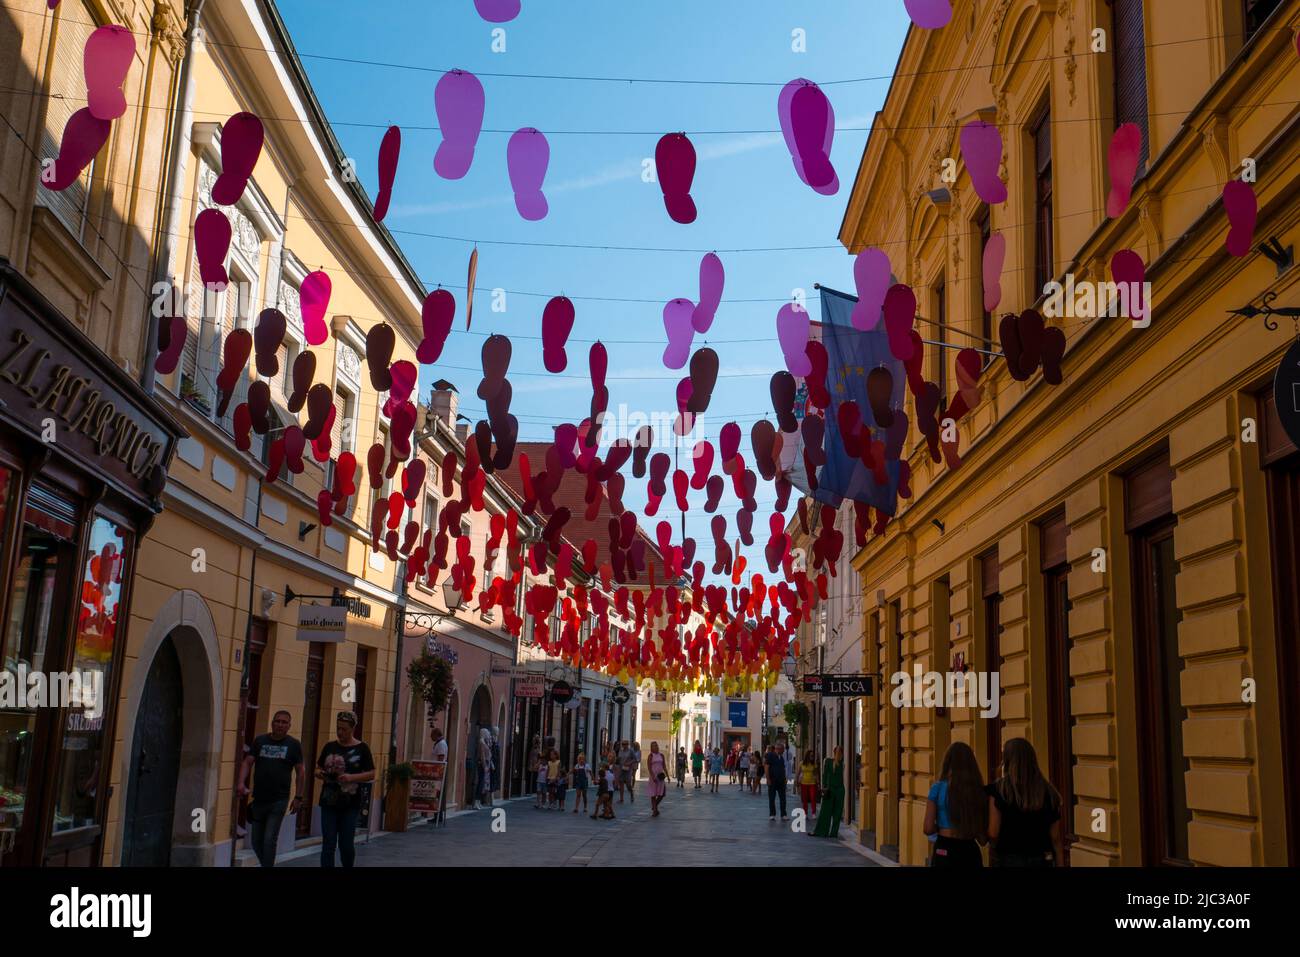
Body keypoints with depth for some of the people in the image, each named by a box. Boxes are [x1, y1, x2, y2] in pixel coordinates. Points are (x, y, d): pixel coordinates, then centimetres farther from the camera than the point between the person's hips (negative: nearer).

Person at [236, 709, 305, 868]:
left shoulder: (293, 745, 1)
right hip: (258, 799, 3)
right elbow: (247, 762, 2)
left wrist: (298, 797, 0)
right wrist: (241, 782, -15)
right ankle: (266, 864, 29)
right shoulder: (260, 741, 7)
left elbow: (301, 771, 4)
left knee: (269, 841, -8)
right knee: (257, 841, 9)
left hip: (279, 801, -3)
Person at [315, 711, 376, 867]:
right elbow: (318, 768, 16)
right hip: (329, 802, 3)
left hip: (350, 804, -2)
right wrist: (320, 774, -8)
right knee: (328, 844, -1)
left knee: (346, 844, 3)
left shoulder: (362, 748, -1)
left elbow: (371, 774, -3)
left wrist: (352, 777, -18)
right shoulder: (329, 747, 8)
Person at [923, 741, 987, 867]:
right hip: (971, 852, 3)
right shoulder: (979, 790, 0)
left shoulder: (938, 788, -7)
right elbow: (983, 838, 3)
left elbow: (928, 829, -6)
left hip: (944, 852, -3)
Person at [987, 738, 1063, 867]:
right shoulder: (1048, 791, 3)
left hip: (1008, 860, -3)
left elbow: (993, 833, -11)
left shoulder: (998, 789, -8)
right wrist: (1059, 864, 10)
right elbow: (1055, 838, 3)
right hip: (1041, 860, 3)